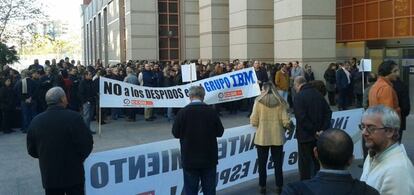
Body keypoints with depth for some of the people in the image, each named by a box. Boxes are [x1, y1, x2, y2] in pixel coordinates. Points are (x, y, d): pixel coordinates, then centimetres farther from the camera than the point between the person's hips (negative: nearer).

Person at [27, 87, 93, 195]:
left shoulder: (36, 121, -3)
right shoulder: (73, 117, -16)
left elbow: (32, 150, 5)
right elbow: (87, 144, -15)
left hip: (48, 175, 4)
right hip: (73, 174, -3)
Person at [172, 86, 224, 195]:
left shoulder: (183, 112, -12)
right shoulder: (211, 112, -7)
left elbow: (176, 133, -4)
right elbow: (220, 132, 1)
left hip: (190, 159, -1)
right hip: (209, 158, 2)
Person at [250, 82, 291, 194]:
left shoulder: (258, 101, -7)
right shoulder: (280, 102, -2)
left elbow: (254, 122, -8)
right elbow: (286, 122, -7)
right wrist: (287, 125, 15)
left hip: (262, 137, -1)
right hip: (277, 137, 1)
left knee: (262, 163, 12)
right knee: (278, 163, 14)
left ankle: (262, 186, 19)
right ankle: (279, 186, 20)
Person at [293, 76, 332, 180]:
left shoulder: (299, 96, -15)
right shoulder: (318, 94, 4)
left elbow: (301, 117, -23)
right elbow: (328, 112, 3)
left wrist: (313, 131, -16)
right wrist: (323, 128, -3)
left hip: (305, 135, -6)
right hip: (319, 135, 6)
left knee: (304, 162, 4)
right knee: (318, 161, 17)